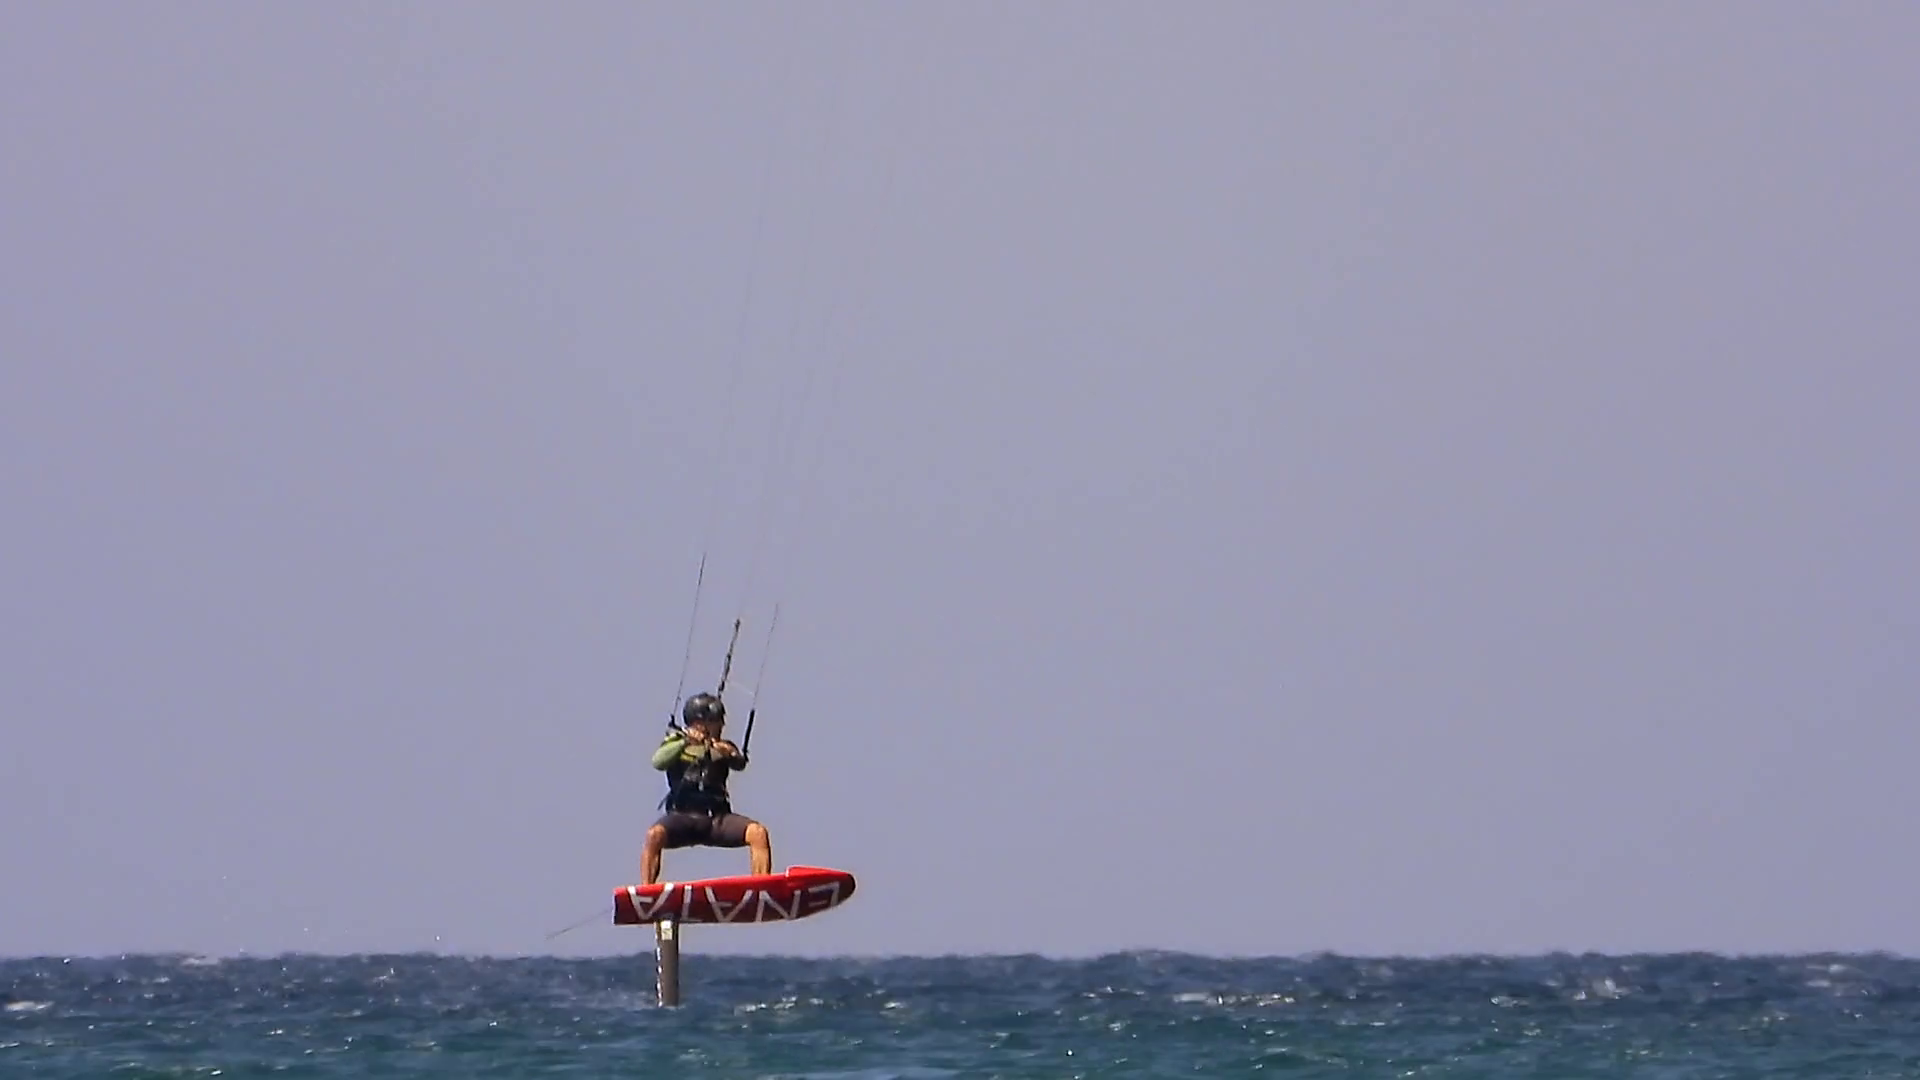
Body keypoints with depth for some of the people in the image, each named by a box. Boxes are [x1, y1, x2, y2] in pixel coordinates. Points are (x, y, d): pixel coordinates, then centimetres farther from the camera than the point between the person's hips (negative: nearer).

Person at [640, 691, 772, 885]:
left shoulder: (722, 748, 17)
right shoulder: (676, 743, 12)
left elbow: (740, 764, -5)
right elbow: (658, 762, -10)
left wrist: (731, 754, -30)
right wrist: (685, 742, -27)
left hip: (717, 819, 2)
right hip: (682, 817, -2)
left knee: (758, 832, -23)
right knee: (654, 835, -34)